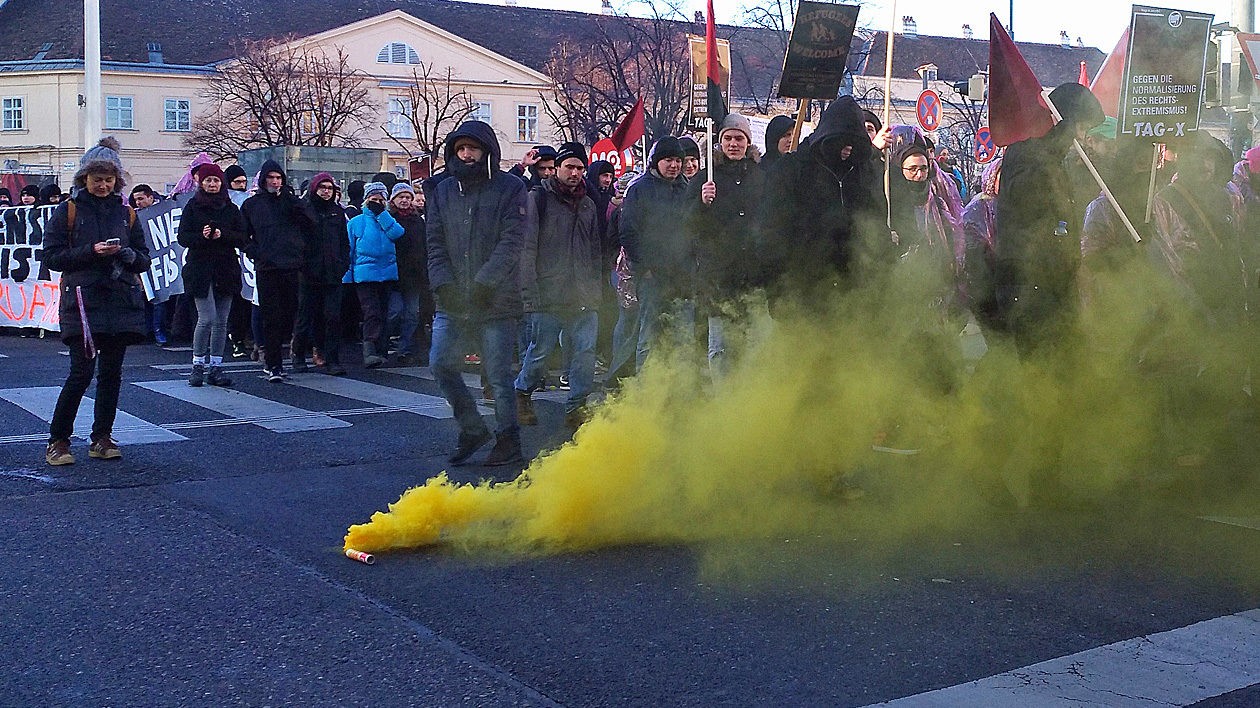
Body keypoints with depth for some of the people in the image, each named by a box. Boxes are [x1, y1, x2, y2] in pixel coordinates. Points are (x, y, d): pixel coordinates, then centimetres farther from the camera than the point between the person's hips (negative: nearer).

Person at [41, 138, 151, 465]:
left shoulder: (126, 214, 14)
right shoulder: (68, 211, 3)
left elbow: (144, 259, 15)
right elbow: (51, 256, -2)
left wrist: (128, 255, -8)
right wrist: (91, 251, -14)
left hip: (122, 301, 4)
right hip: (82, 300, -4)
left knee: (111, 373, 6)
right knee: (82, 372, -11)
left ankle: (102, 438, 16)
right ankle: (58, 440, 1)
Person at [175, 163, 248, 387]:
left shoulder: (231, 209, 11)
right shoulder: (192, 207, 5)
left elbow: (243, 239, 4)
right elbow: (183, 237, -1)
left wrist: (223, 235, -13)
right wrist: (202, 236, -19)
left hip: (226, 269, 3)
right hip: (200, 268, -3)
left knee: (221, 320, 4)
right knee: (207, 318, -12)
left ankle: (216, 367, 11)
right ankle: (198, 365, 3)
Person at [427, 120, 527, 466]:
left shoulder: (510, 188, -1)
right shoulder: (443, 191, 12)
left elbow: (511, 242, -10)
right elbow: (436, 243, 8)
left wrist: (485, 282, -20)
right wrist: (443, 284, -8)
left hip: (497, 300, -4)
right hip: (452, 301, 4)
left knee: (498, 374, 0)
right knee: (440, 363, -2)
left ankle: (509, 442, 13)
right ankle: (472, 429, 16)